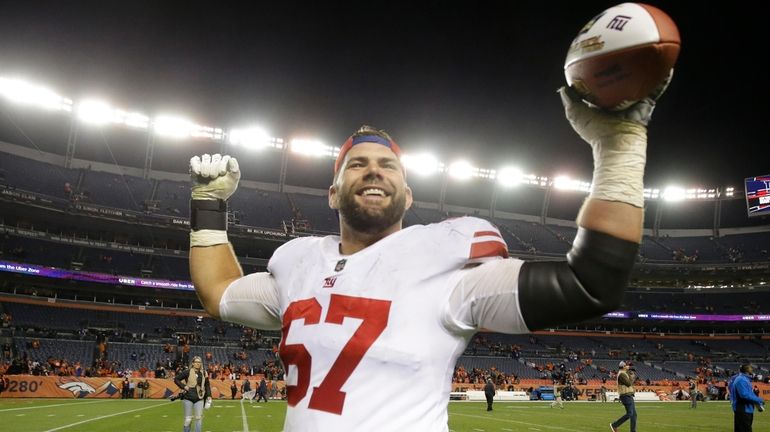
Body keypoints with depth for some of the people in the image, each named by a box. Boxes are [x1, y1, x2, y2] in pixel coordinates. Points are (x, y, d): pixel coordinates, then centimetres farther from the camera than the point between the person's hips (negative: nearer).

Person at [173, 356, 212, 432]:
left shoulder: (204, 373, 7)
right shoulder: (187, 372, -5)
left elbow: (207, 385, 15)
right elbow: (176, 379, -1)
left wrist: (209, 396, 9)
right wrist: (183, 386, -10)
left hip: (199, 398, 3)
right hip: (188, 398, -3)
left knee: (199, 418, 1)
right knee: (188, 418, 3)